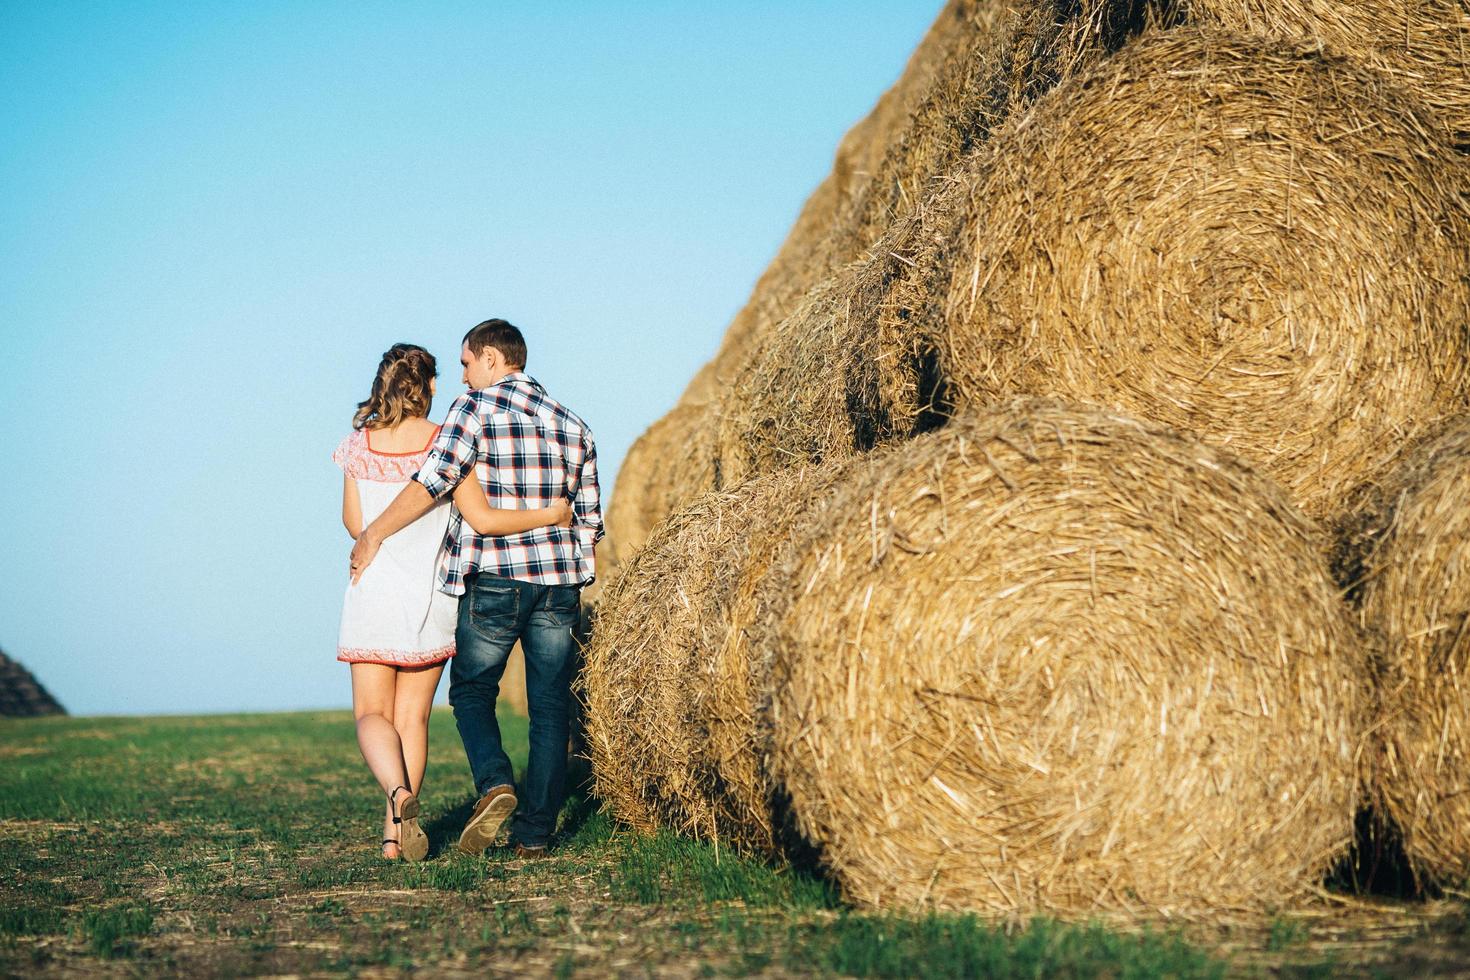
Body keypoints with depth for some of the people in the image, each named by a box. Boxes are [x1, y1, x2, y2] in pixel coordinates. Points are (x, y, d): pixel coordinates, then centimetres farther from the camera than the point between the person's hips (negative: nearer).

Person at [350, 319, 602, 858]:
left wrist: (374, 533, -4)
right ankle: (534, 833, 7)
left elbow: (432, 481, -14)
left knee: (472, 689, 12)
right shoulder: (573, 424, 14)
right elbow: (589, 519, 14)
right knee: (550, 707, 8)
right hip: (560, 582, 4)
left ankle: (495, 783, -13)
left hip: (493, 577, -4)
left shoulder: (475, 407, -4)